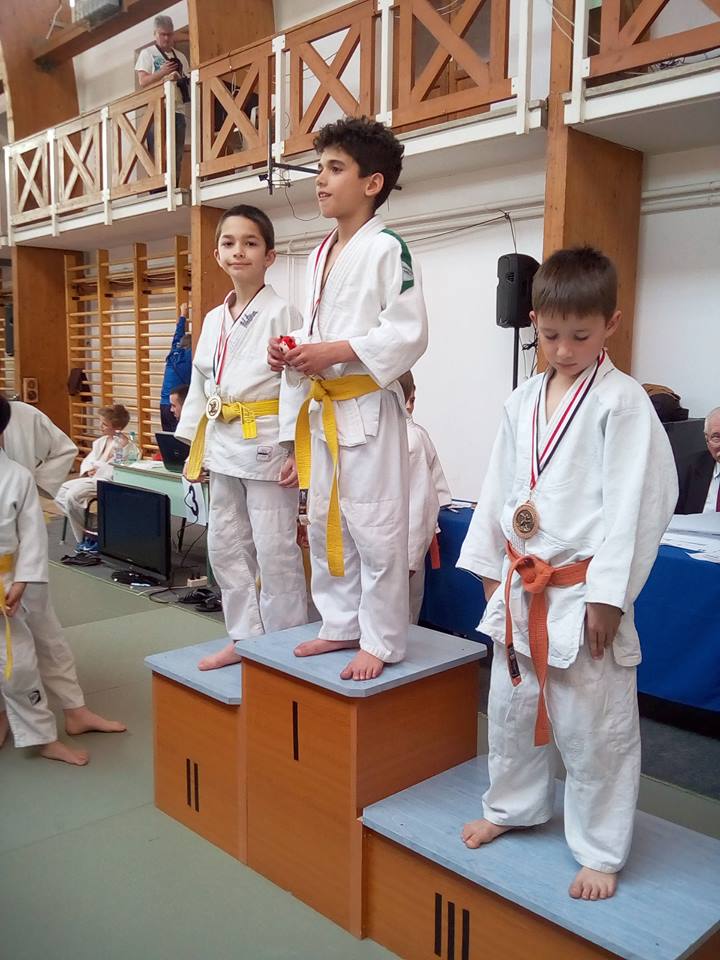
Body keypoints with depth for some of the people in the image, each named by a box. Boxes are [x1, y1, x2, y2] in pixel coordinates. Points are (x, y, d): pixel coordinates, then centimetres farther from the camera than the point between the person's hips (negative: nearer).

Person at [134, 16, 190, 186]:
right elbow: (142, 81, -1)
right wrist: (163, 73, -12)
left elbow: (188, 81, 19)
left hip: (178, 110, 4)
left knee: (177, 156, -1)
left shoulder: (180, 56, 21)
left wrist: (181, 79, -4)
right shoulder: (147, 53, 8)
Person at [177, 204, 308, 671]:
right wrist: (194, 446, 15)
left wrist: (297, 451, -18)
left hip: (267, 444, -7)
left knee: (274, 550, 0)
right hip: (223, 444, 8)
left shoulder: (281, 312, -9)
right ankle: (245, 638, 29)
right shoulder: (214, 319, 12)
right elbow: (201, 385, 17)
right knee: (226, 547, 14)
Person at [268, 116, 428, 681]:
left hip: (368, 408, -9)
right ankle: (341, 625, 30)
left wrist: (333, 352, -21)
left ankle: (382, 641, 12)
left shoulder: (387, 249, -11)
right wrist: (293, 352, 3)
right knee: (325, 523, 15)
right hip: (323, 408, 9)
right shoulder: (320, 255, 15)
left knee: (375, 529, -2)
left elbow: (409, 334, -17)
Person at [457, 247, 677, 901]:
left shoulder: (622, 402, -11)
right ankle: (514, 806, 43)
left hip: (583, 593, -6)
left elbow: (634, 503, -15)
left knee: (592, 726, 5)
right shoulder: (523, 402, 8)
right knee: (510, 707, 20)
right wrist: (490, 567, 12)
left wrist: (607, 595, -17)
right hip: (520, 586, 6)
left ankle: (600, 852, 25)